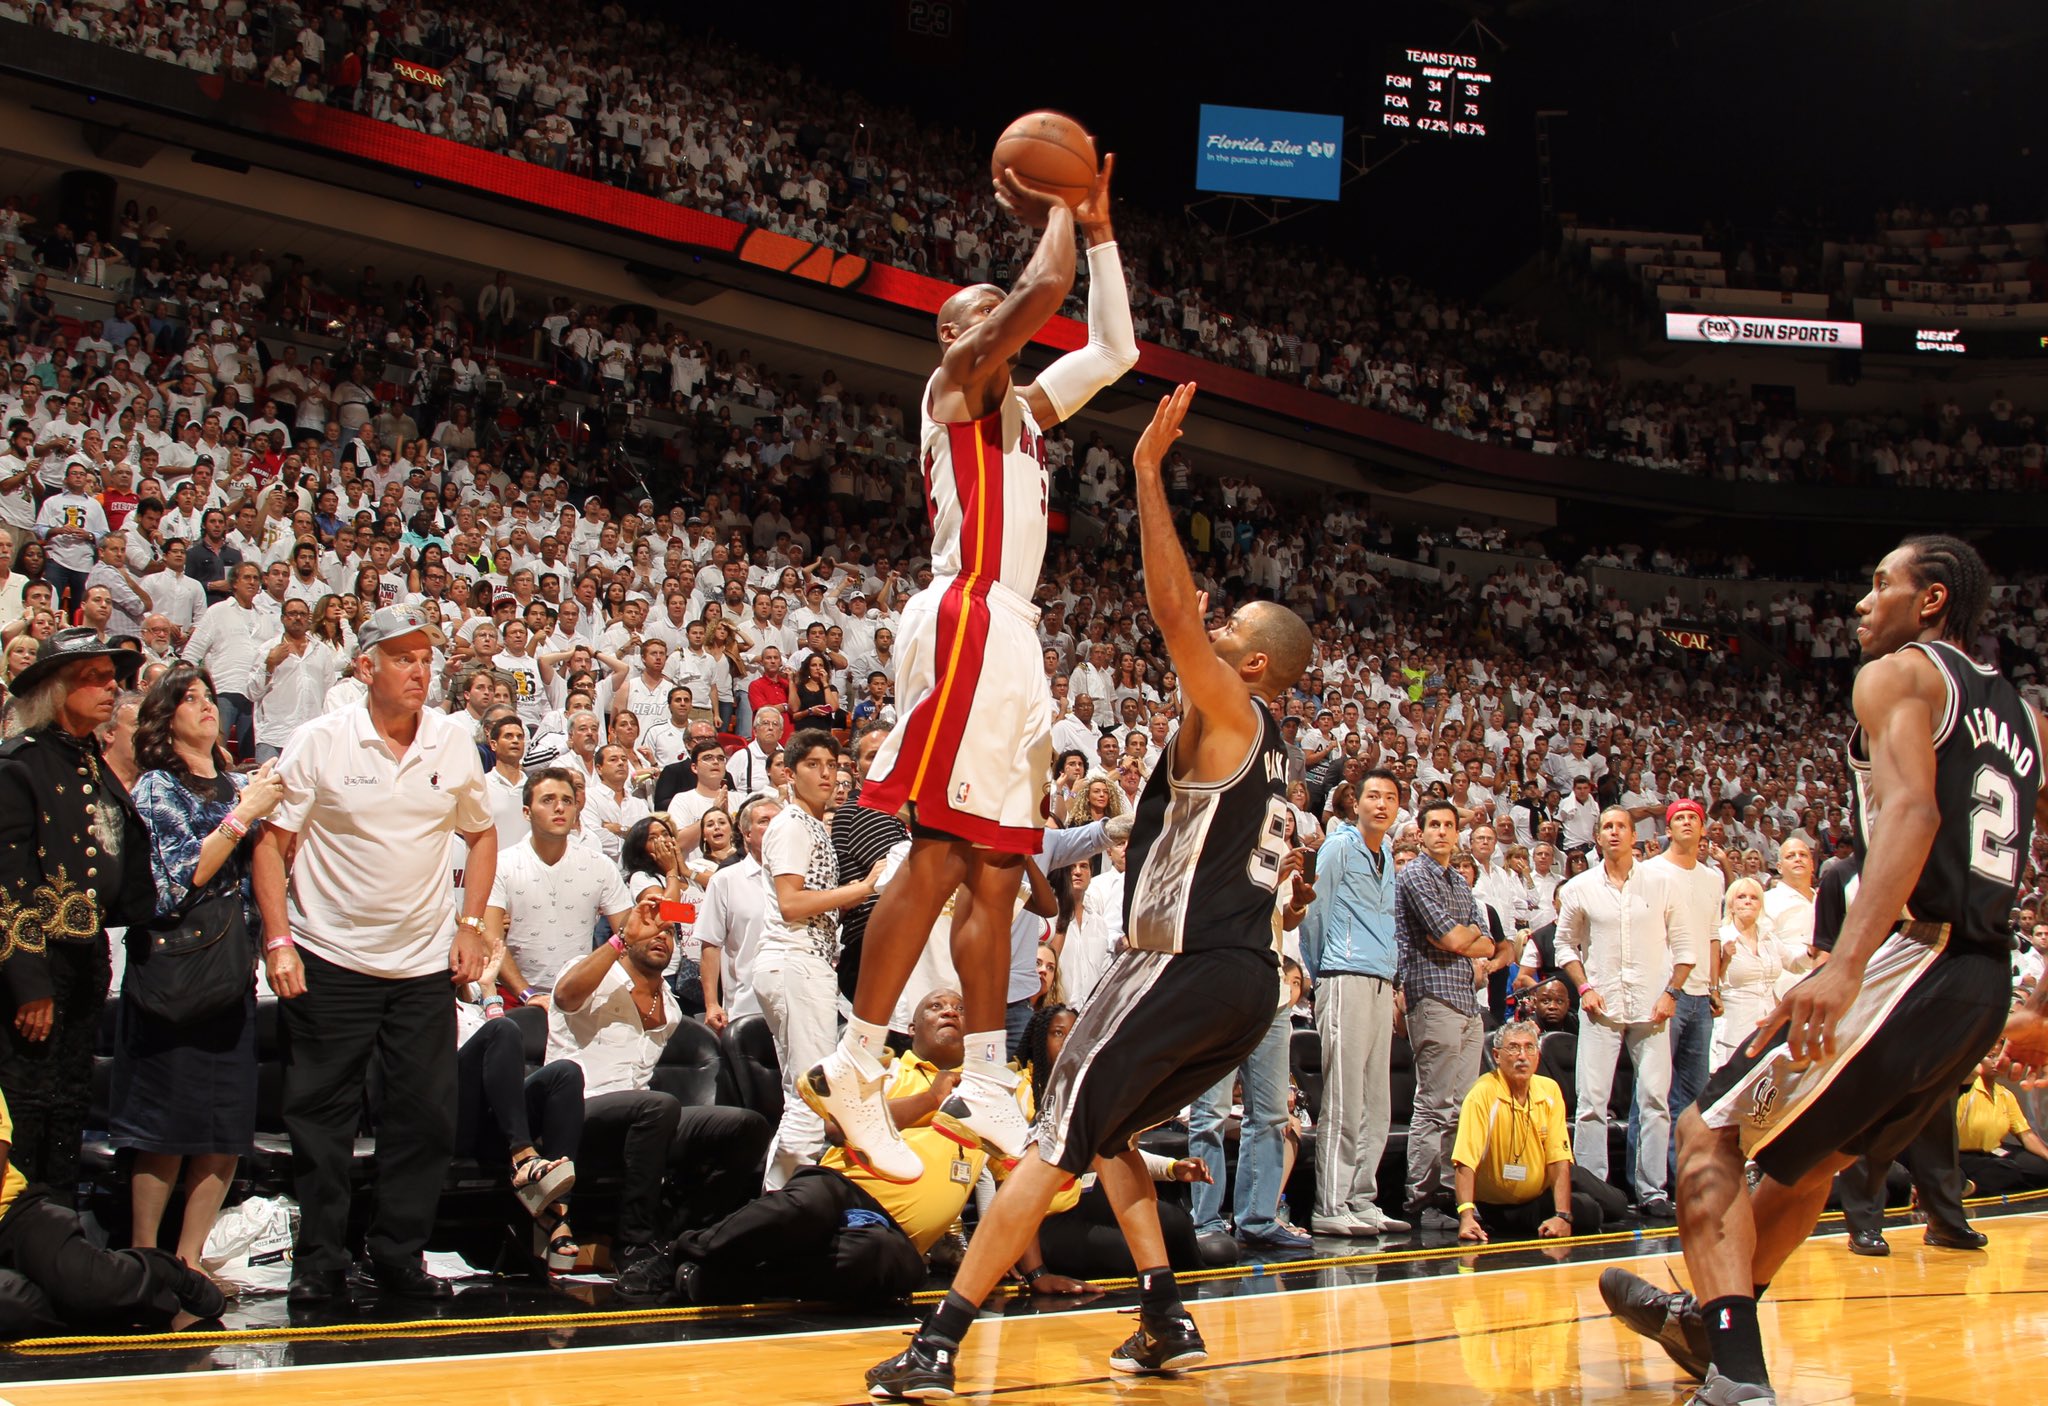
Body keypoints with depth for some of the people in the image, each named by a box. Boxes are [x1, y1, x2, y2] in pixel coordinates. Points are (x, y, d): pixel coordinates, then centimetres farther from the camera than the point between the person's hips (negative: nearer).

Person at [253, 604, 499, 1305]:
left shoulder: (454, 741, 3)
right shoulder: (319, 742, -6)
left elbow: (481, 832, 16)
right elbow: (273, 844, -3)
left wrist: (471, 924, 6)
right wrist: (278, 941, -11)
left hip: (424, 960, 3)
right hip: (329, 958, -3)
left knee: (427, 1115, 4)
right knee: (321, 1116, 3)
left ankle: (400, 1256, 18)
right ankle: (320, 1262, 14)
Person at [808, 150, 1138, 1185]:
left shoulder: (1022, 404, 26)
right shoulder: (955, 380, 2)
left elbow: (1113, 350, 28)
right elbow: (1044, 289, -12)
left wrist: (1096, 223, 24)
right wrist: (1050, 212, 6)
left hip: (1012, 635, 9)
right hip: (966, 621, -9)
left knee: (995, 869, 6)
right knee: (938, 855, -14)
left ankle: (987, 1085, 7)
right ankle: (853, 1069, -12)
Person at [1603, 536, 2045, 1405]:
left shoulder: (1899, 673, -3)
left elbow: (1912, 807, -21)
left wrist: (1845, 965, -32)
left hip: (1909, 956, -8)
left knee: (1710, 1133, -1)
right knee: (1814, 1152, 26)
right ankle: (1708, 1323, 42)